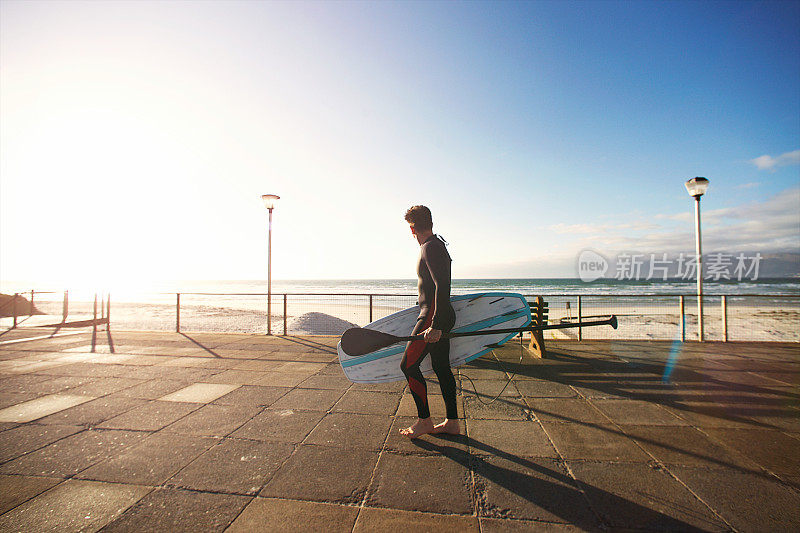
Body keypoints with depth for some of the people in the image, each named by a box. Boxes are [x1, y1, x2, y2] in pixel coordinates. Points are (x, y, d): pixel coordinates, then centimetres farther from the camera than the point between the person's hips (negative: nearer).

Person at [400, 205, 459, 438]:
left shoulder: (430, 248, -15)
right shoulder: (437, 245, 17)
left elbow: (442, 286, -25)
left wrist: (435, 325, -27)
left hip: (434, 316, -10)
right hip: (441, 317, 10)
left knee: (408, 365, -3)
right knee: (441, 367, 13)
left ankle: (424, 421, 9)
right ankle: (452, 422, 22)